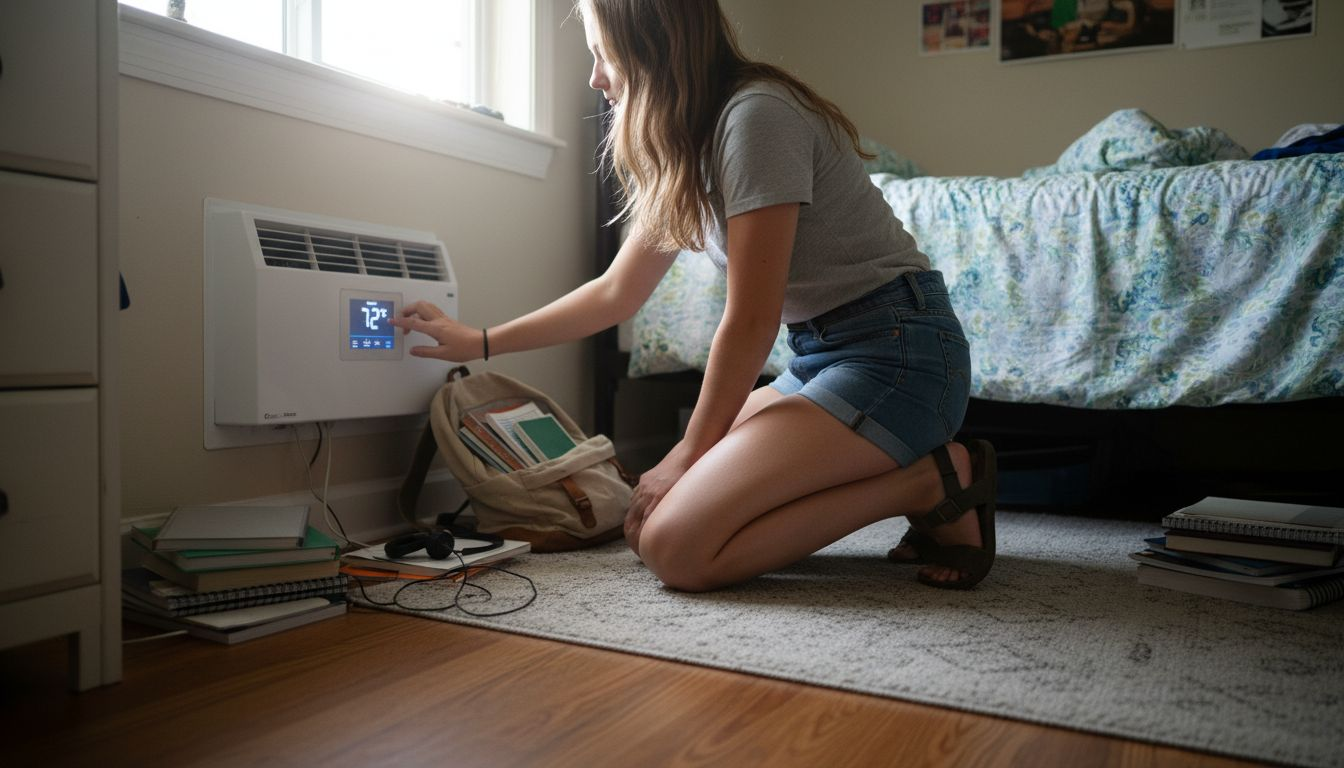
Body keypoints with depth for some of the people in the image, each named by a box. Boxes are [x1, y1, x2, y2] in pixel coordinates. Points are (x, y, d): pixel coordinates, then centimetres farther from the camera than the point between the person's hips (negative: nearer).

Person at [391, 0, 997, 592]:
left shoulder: (757, 115, -16)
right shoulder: (685, 150, 13)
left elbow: (750, 322, -16)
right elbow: (616, 292, 19)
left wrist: (689, 454, -4)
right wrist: (479, 342, 22)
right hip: (821, 355, 9)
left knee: (676, 546, -20)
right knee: (649, 518, 3)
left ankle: (931, 482, -8)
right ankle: (899, 472, 5)